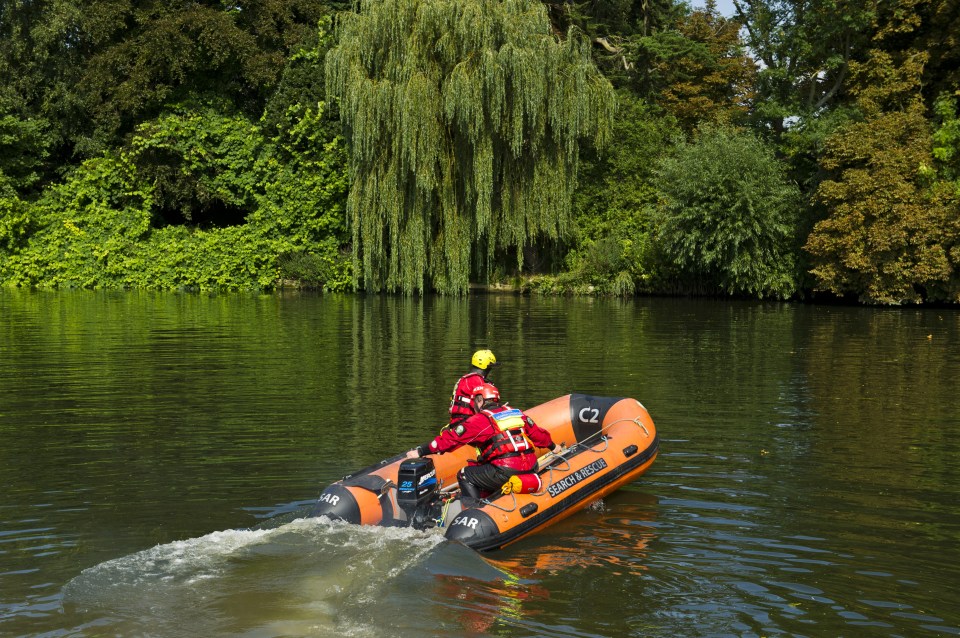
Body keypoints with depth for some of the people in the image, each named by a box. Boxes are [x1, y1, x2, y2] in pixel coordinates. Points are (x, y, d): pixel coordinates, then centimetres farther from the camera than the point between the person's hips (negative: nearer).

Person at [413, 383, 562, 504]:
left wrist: (421, 451, 0)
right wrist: (553, 446, 48)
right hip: (530, 470, 7)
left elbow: (451, 438, -3)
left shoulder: (480, 420, 0)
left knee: (465, 475, 9)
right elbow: (537, 433, 28)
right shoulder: (517, 413, 18)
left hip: (504, 473, -7)